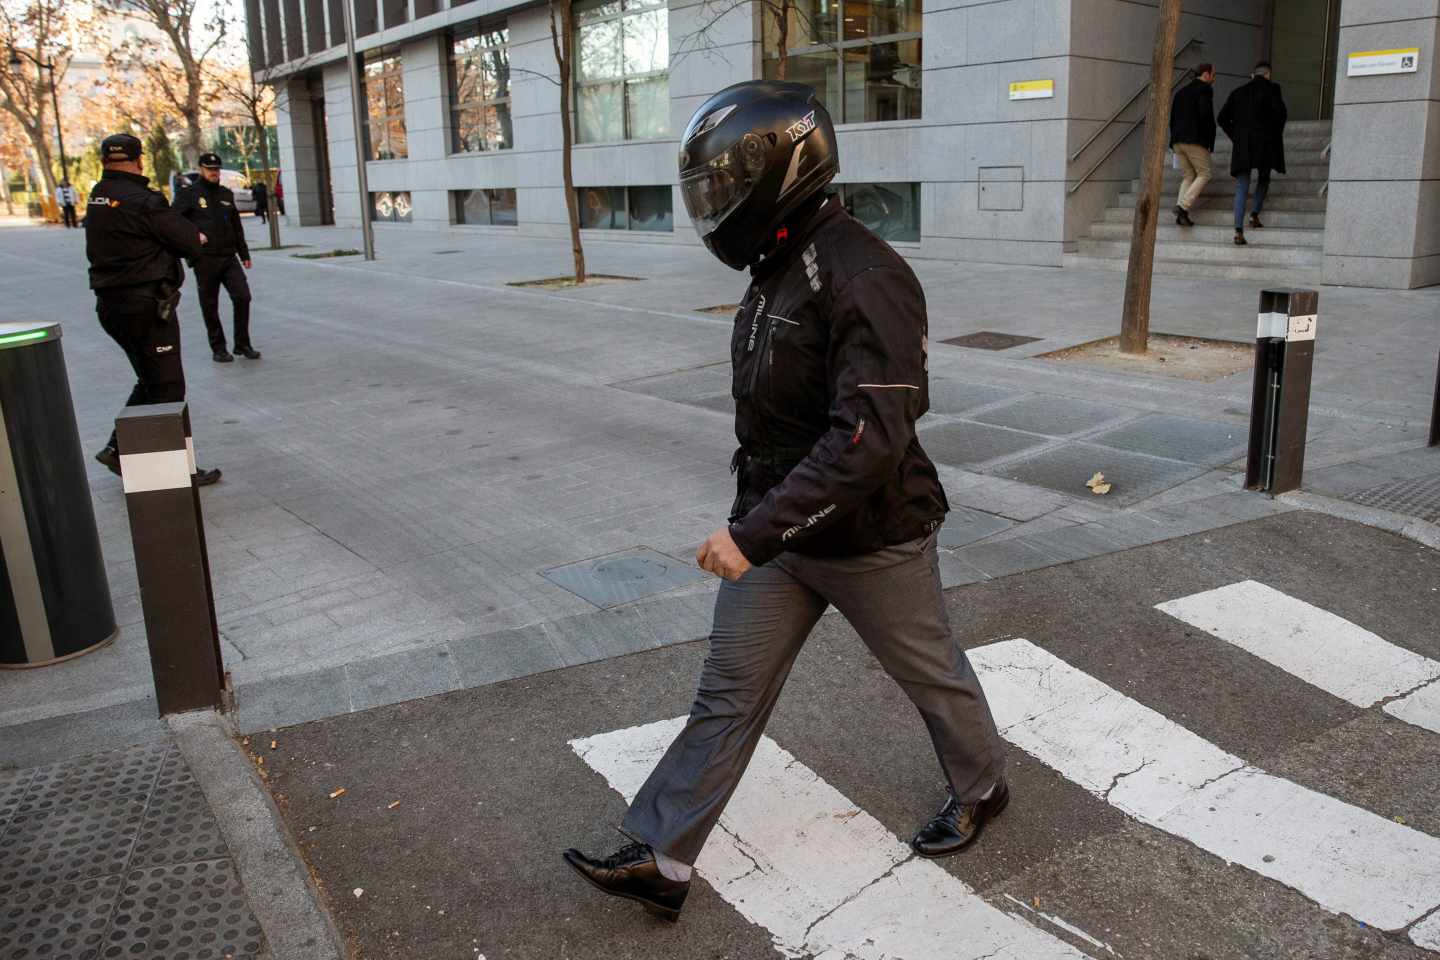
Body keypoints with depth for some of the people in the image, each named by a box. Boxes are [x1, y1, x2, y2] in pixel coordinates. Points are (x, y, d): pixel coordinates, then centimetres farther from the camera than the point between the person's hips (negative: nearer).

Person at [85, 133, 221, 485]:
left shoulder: (98, 197, 9)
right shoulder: (143, 201, -17)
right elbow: (190, 242, -13)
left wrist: (190, 236, -2)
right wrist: (196, 237, 9)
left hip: (110, 304, 8)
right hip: (146, 306, -8)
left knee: (151, 382, 21)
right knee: (167, 388, -1)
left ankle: (117, 448, 19)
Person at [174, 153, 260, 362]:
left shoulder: (226, 194, 15)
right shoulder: (189, 194, 0)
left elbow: (237, 226, 20)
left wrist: (244, 254, 19)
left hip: (229, 257, 4)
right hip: (205, 259, -4)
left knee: (242, 297, -6)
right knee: (210, 306, 3)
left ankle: (242, 344, 5)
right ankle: (218, 349, 12)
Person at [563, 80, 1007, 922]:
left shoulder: (864, 279, -26)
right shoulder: (777, 269, 4)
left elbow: (869, 439, -33)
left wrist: (757, 532, -34)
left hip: (871, 539, -8)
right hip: (777, 529, 8)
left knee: (931, 671, 17)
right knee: (729, 693, 9)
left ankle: (982, 787, 45)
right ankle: (661, 860, 18)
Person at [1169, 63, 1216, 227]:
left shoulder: (1181, 92, 19)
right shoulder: (1204, 89, -4)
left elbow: (1172, 118, 17)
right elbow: (1205, 114, -16)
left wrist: (1175, 137, 16)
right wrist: (1209, 139, -4)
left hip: (1177, 141, 7)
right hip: (1195, 140, -7)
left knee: (1189, 176, 12)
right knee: (1204, 174, 0)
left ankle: (1181, 213, -3)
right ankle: (1183, 206, -18)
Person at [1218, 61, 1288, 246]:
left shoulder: (1238, 92, 13)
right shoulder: (1271, 89, 2)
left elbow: (1223, 118, 8)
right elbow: (1280, 112, -10)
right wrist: (1276, 135, 4)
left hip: (1242, 144, 2)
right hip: (1265, 142, -2)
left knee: (1241, 188, -2)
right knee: (1263, 179, 22)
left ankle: (1239, 230, -14)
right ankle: (1255, 214, 9)